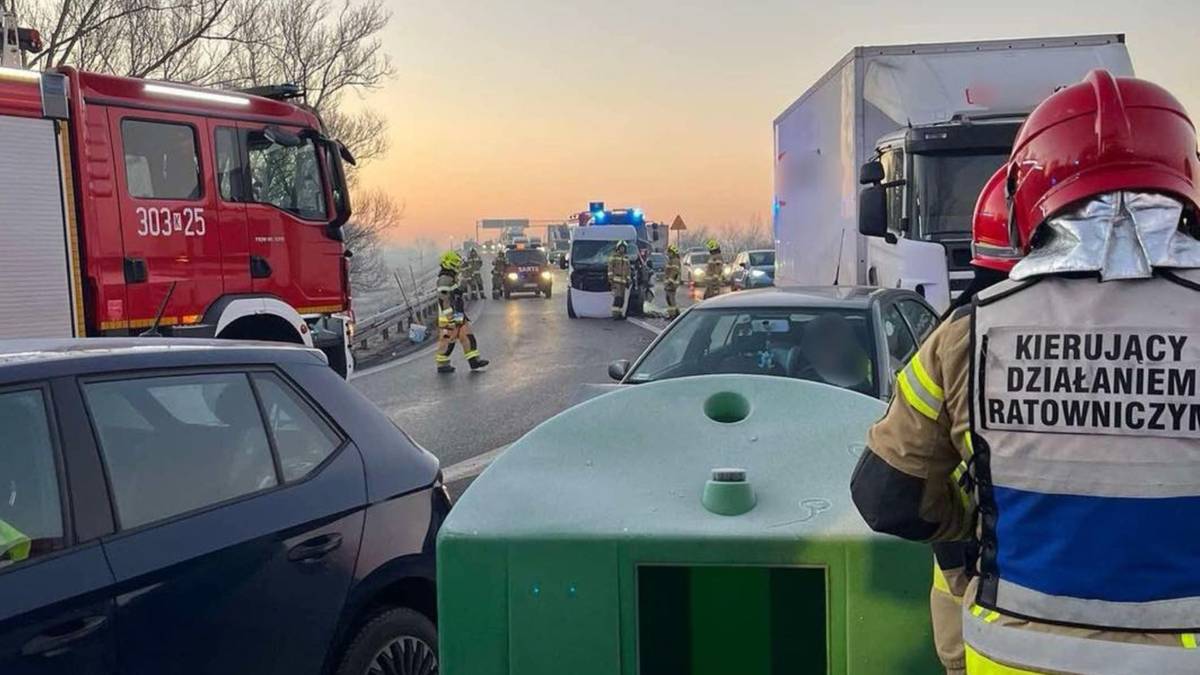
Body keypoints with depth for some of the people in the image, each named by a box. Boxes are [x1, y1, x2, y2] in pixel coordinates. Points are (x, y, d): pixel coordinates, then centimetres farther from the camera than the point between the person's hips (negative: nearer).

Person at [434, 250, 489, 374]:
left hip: (459, 314, 10)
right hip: (450, 316, -10)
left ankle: (474, 360, 12)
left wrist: (462, 312, 27)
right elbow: (443, 299, -24)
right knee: (447, 339, -2)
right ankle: (442, 365, 7)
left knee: (467, 336, 9)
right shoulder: (444, 279, -18)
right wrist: (450, 315, -26)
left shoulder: (454, 277, 14)